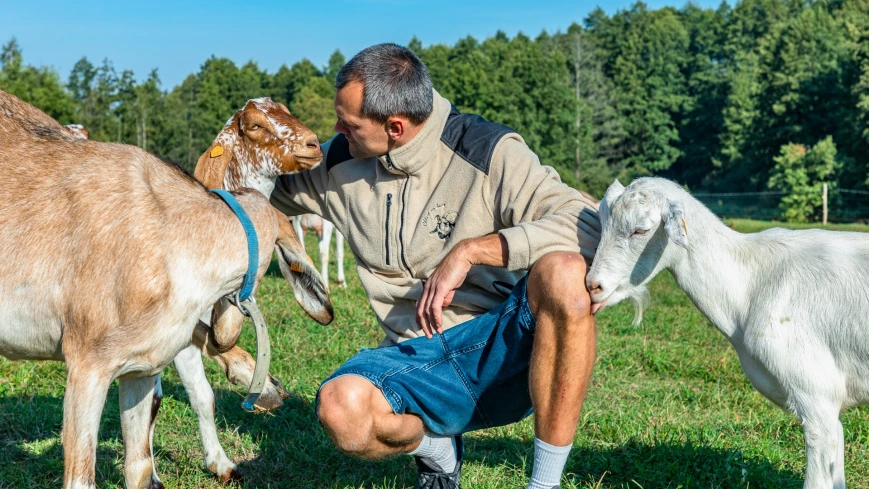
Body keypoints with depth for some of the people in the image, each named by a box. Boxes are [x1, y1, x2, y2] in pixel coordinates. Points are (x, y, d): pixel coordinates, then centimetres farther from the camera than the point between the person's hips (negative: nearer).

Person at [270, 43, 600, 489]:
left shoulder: (488, 154, -10)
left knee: (562, 271, -36)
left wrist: (470, 250, -26)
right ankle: (436, 448, 4)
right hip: (416, 360, 3)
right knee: (340, 407, -33)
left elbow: (587, 227, -23)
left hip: (502, 350, -2)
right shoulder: (340, 164, 5)